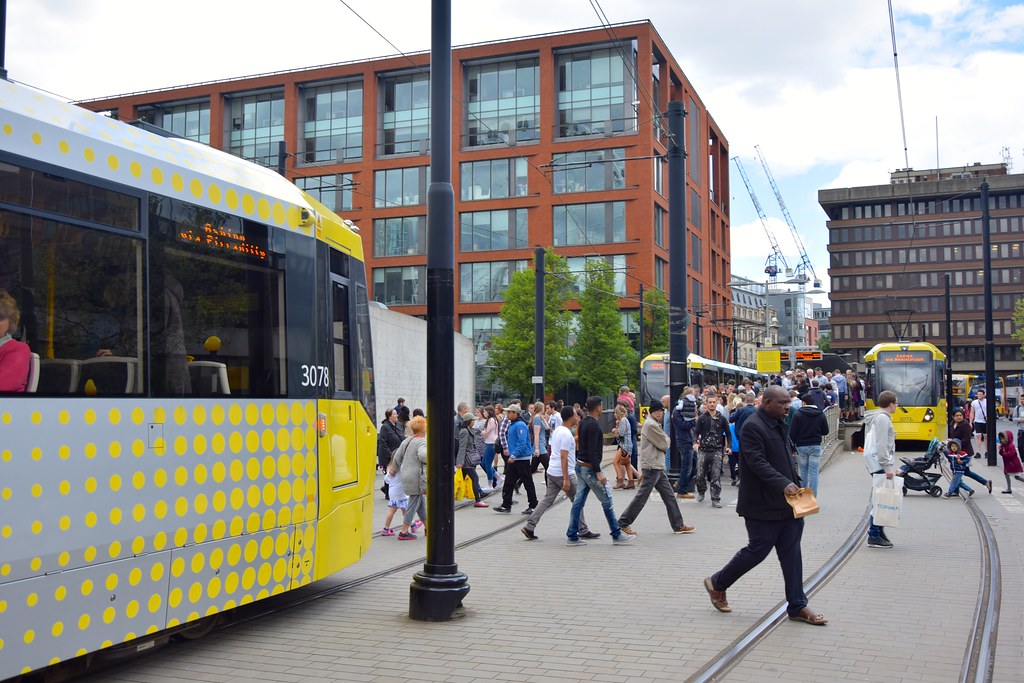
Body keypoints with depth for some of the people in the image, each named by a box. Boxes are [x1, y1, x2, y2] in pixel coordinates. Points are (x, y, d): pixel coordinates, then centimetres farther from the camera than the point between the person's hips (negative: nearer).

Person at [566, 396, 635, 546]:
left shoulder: (583, 422, 12)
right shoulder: (593, 425, -18)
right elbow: (592, 451, -23)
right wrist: (598, 472, -24)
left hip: (580, 466, 9)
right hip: (590, 468, -9)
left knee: (578, 502, 8)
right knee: (607, 501, 0)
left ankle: (572, 536, 8)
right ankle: (617, 535, 6)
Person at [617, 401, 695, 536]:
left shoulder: (654, 424, 18)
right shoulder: (650, 425, -15)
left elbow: (664, 445, 18)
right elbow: (664, 444, -13)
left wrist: (665, 441, -2)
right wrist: (667, 440, 7)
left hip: (658, 466, 10)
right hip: (651, 466, -10)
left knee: (669, 495, 11)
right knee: (642, 496, -6)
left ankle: (678, 526, 15)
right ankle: (623, 523, 0)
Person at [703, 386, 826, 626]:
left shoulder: (778, 424, 13)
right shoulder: (753, 426, -17)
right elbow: (757, 462, -26)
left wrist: (796, 484, 13)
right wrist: (783, 484, -33)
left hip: (785, 503, 9)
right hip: (762, 505, -9)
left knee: (791, 553, 8)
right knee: (757, 550, 0)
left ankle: (797, 606, 14)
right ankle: (717, 584, 21)